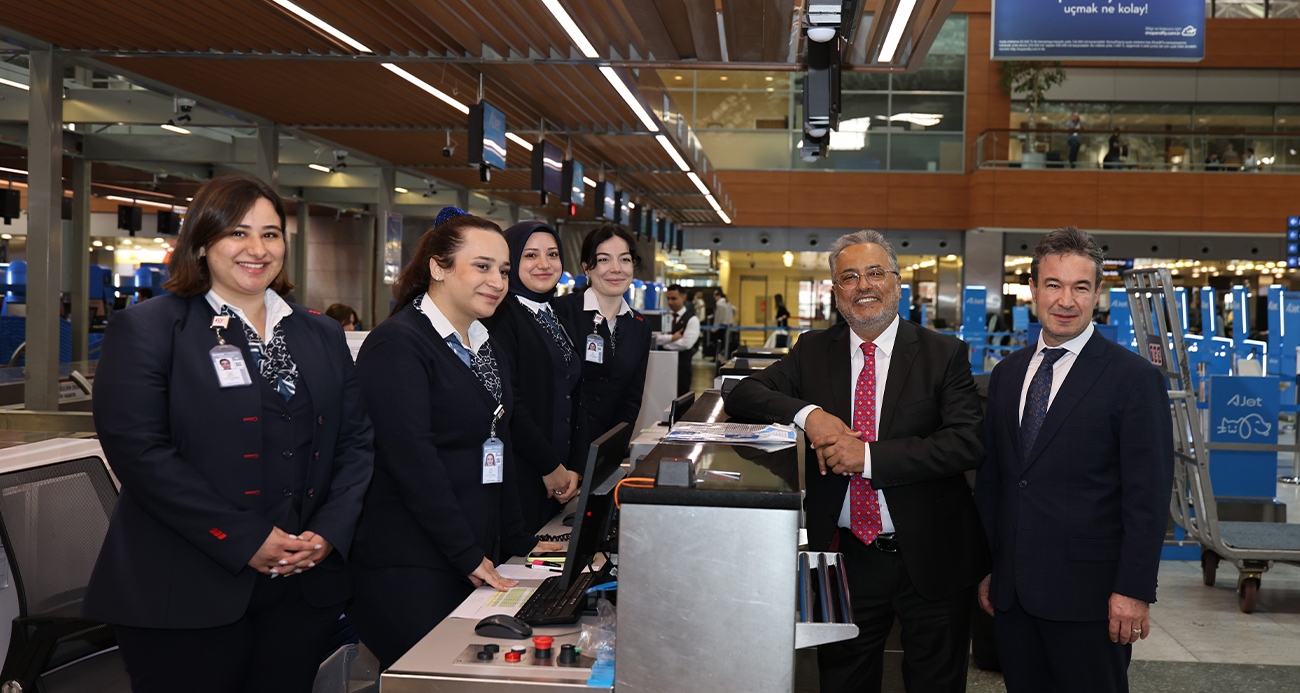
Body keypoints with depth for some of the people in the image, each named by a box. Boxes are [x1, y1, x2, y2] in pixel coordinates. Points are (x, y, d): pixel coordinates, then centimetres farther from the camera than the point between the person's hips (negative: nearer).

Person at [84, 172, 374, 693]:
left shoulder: (322, 336, 14)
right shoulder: (145, 329, -2)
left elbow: (355, 442, 12)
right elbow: (138, 449, -12)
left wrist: (329, 532, -5)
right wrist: (245, 540, -16)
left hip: (305, 586, 5)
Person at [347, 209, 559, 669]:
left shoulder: (486, 348, 17)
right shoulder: (397, 345, -12)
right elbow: (412, 458, -19)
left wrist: (517, 540, 17)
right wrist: (468, 555, -18)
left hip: (475, 559, 8)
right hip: (408, 572, -8)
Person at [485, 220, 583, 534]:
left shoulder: (557, 319, 16)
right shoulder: (502, 314, -8)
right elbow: (506, 400, -16)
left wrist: (575, 467, 3)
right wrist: (550, 467, -13)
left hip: (556, 474, 7)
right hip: (517, 475, -7)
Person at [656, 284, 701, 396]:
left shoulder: (692, 320, -1)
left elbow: (686, 344, -14)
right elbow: (656, 338, -3)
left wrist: (664, 342, -6)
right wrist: (672, 338, -15)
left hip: (681, 366, -3)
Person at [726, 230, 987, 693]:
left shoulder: (944, 354, -4)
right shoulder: (813, 351, 5)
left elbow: (968, 443, -15)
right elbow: (743, 395, 0)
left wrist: (869, 456, -22)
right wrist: (806, 413, -19)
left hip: (931, 559, -2)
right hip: (846, 556, 2)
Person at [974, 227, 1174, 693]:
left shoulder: (1134, 378, -6)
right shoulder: (1006, 375, 11)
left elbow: (1149, 496, -10)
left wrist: (1134, 590, -14)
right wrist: (988, 569, 11)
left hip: (1089, 596, -5)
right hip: (1012, 593, 5)